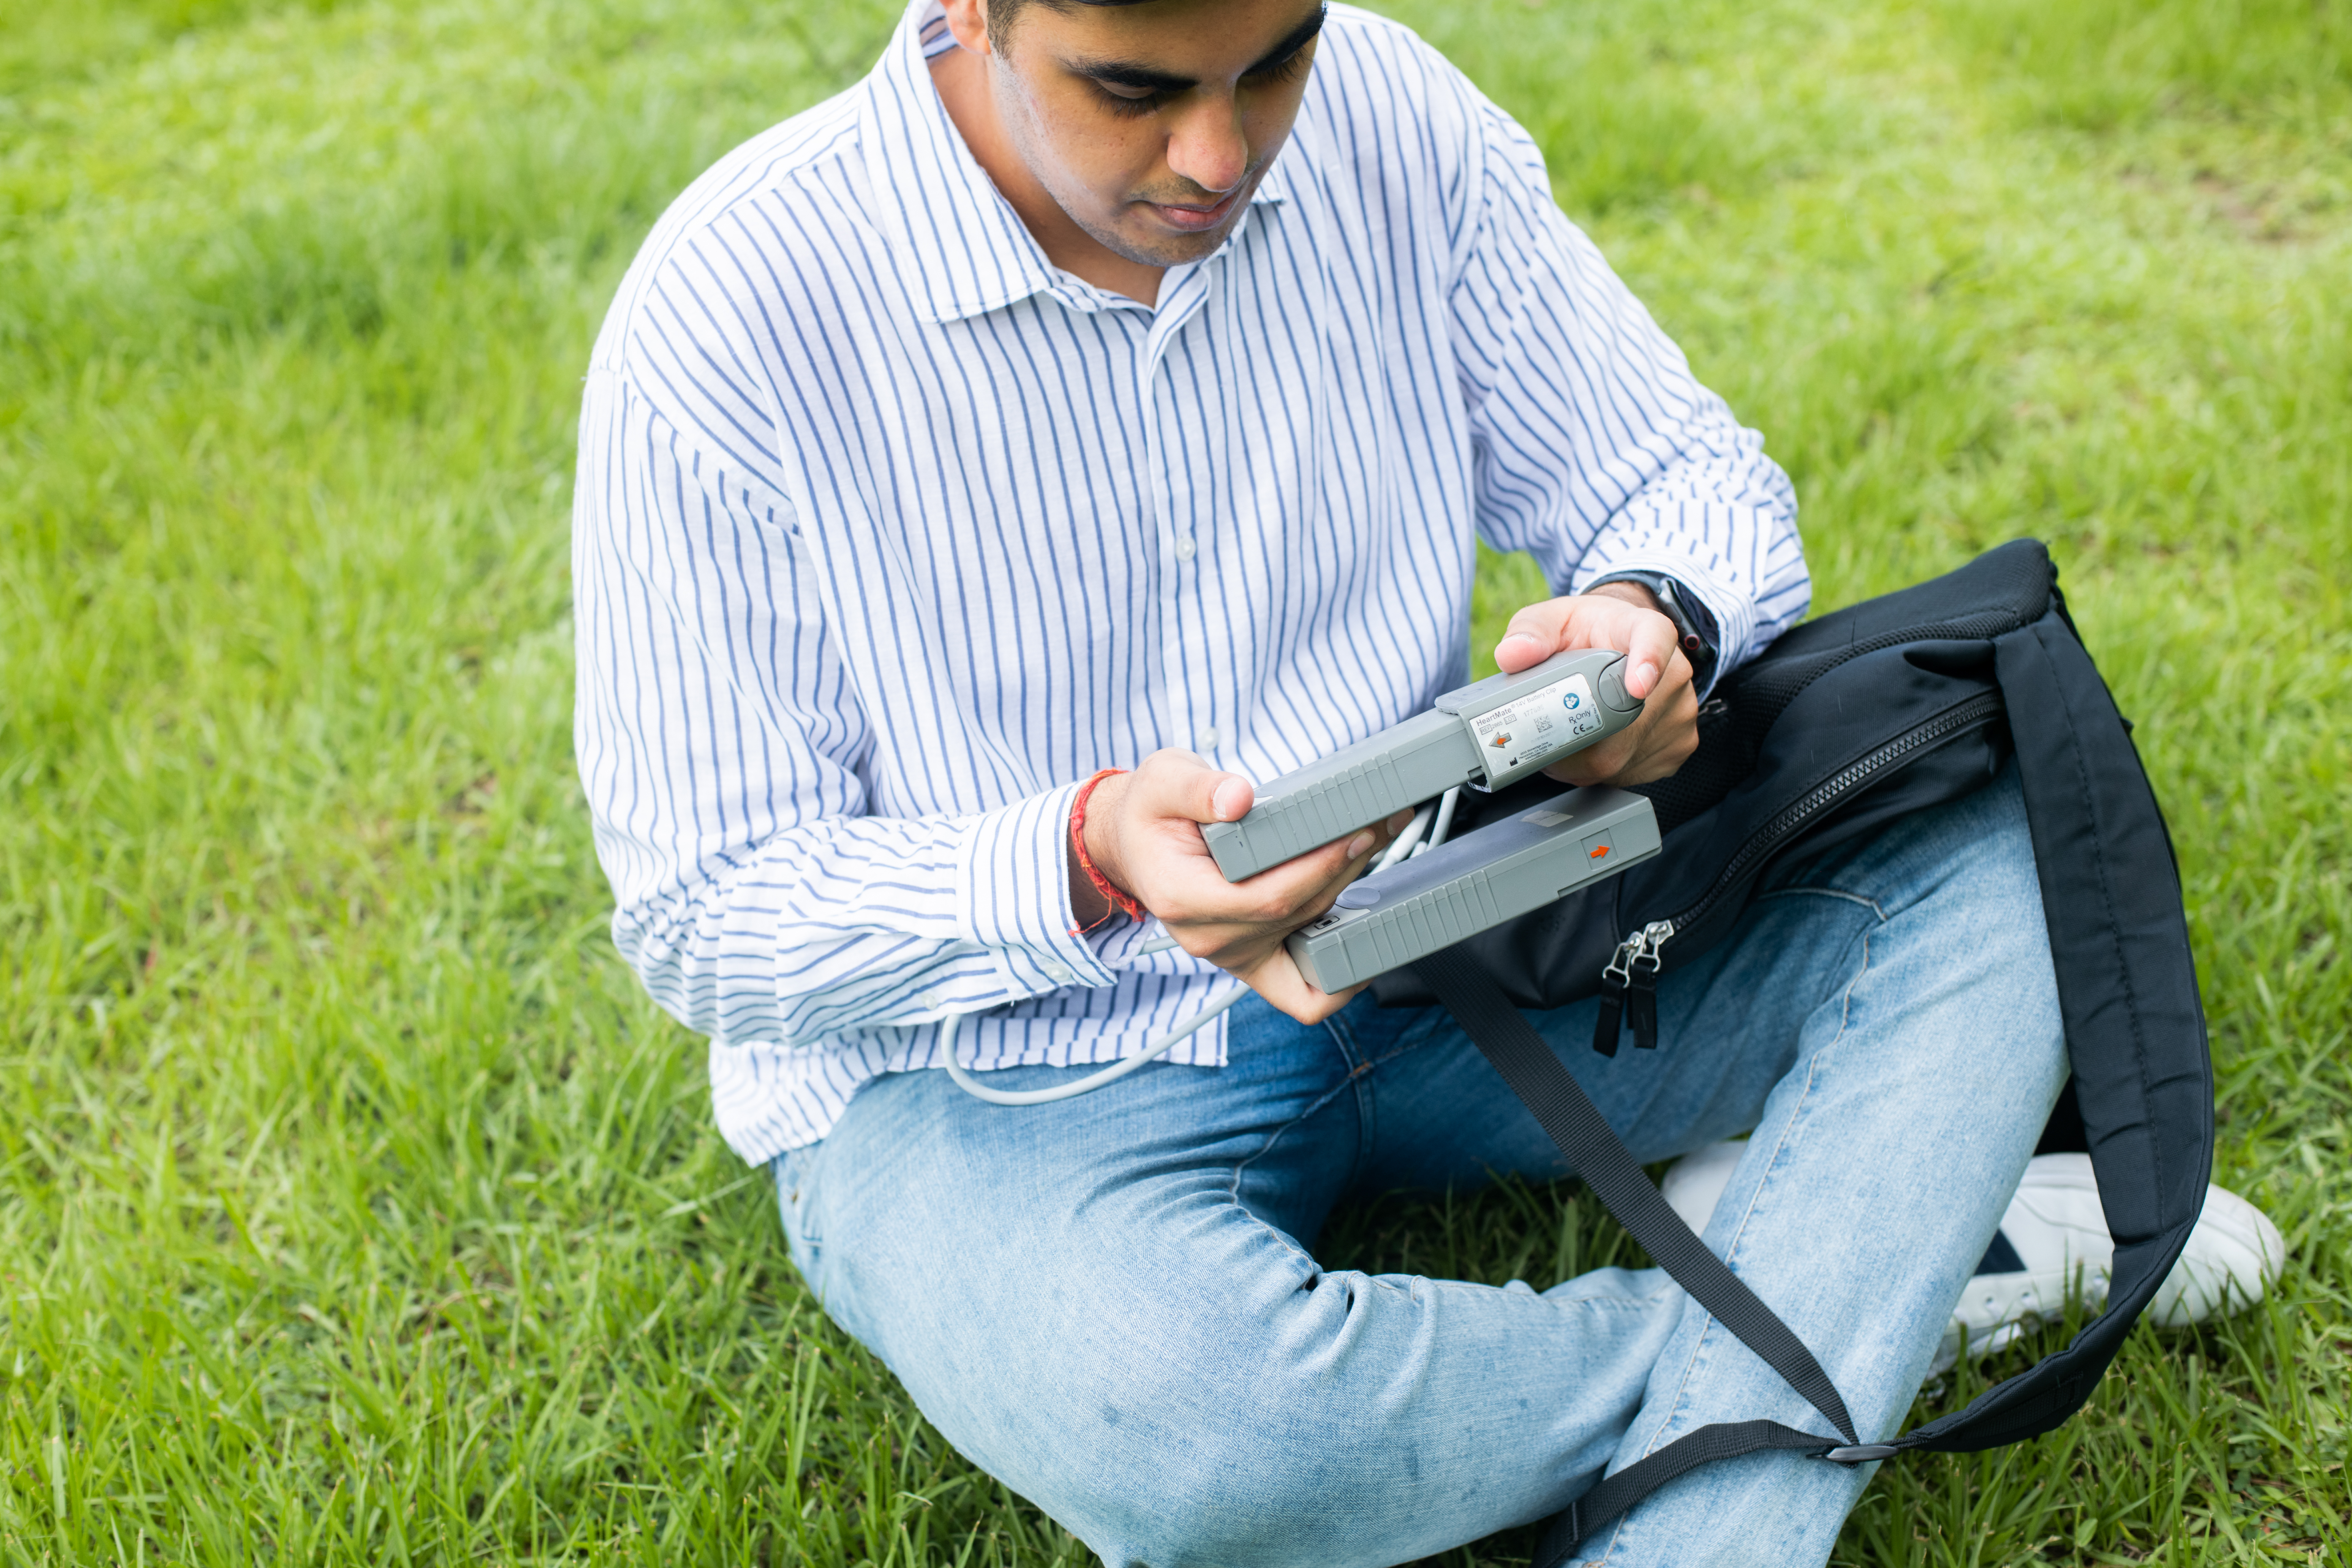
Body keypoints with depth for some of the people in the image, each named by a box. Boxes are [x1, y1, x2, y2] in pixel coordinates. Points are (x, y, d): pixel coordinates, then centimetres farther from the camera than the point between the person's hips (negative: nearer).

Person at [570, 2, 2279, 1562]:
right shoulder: (730, 324, -17)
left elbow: (1696, 481, 4)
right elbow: (709, 915, -13)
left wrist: (1657, 622, -21)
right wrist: (1085, 865, -30)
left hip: (1435, 940, 5)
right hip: (987, 1075, -4)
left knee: (2010, 853, -13)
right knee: (1185, 1431, -38)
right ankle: (1898, 1256, -12)